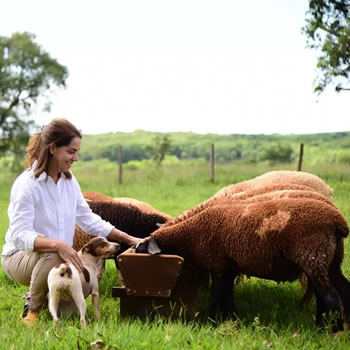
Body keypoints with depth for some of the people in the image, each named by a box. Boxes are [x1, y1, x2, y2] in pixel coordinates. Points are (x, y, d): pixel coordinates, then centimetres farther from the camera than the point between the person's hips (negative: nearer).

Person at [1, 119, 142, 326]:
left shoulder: (69, 180, 3)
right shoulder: (27, 185, -20)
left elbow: (88, 219, 11)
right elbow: (20, 235, -29)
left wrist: (128, 239, 5)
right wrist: (57, 245, -45)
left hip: (60, 255, 6)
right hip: (20, 256, -6)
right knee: (54, 256, -37)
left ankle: (46, 296, 11)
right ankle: (32, 308, -11)